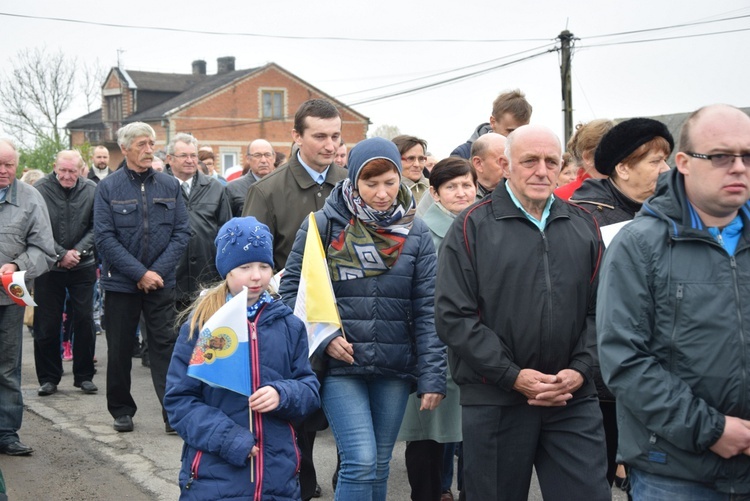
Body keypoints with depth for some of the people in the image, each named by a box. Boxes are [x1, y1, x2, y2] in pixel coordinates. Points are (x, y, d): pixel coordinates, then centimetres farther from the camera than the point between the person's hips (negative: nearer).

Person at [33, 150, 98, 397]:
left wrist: (77, 251, -13)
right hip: (49, 268, -1)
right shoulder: (40, 189, -8)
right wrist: (61, 255, -13)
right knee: (46, 324, 3)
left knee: (84, 321, 4)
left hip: (83, 267, 1)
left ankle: (84, 376, 16)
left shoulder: (92, 191, -4)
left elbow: (95, 228, -1)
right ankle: (48, 378, 16)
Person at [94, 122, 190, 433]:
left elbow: (182, 232, 1)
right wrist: (140, 273, -15)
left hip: (161, 282, 1)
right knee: (119, 349, 9)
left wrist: (158, 270, -11)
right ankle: (122, 410, 23)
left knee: (164, 346, -2)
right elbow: (105, 237, -9)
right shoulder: (108, 188, -3)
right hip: (120, 282, -1)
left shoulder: (170, 186, 4)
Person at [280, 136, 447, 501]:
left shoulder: (415, 232, 2)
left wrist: (432, 376, -5)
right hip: (339, 365, -3)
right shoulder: (323, 225, -3)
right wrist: (321, 337, -11)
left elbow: (427, 310, 0)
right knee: (361, 463, -12)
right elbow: (291, 288, 2)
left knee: (378, 467, 12)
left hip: (394, 368, 3)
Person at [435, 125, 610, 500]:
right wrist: (512, 376, -13)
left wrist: (580, 370, -7)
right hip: (494, 402, -2)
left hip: (574, 399, 3)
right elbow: (453, 316, -8)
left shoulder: (583, 226, 10)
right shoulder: (472, 227, -2)